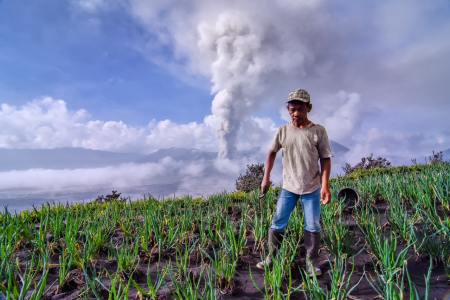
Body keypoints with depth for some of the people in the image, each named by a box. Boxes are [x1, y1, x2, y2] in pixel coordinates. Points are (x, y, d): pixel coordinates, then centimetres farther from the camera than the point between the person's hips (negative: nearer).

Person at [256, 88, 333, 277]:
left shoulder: (318, 131, -7)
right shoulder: (283, 130, -1)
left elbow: (325, 159, -5)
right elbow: (272, 153, 9)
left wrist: (325, 185, -14)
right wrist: (266, 178, 2)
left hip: (312, 188, -1)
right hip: (288, 187, 2)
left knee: (312, 226, 6)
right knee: (277, 223, 3)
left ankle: (311, 261, 24)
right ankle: (271, 258, 18)